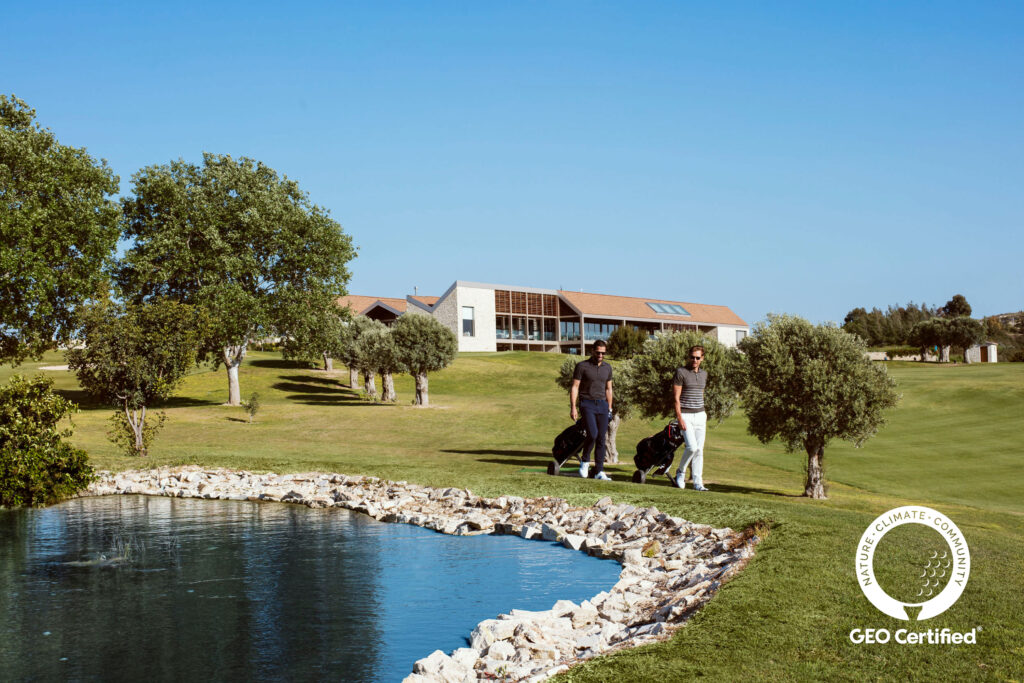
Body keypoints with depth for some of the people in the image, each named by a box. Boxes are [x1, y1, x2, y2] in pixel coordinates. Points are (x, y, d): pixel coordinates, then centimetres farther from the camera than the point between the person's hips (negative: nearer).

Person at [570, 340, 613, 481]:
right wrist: (573, 408, -10)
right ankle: (585, 461, 4)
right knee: (592, 434, -20)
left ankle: (599, 471, 5)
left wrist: (609, 408, 17)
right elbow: (574, 387, -4)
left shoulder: (607, 368, 12)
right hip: (587, 403, -5)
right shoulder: (582, 366, -4)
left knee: (601, 438, 1)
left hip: (602, 404, 5)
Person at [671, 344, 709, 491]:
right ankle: (680, 472, 8)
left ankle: (698, 483, 5)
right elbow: (676, 397, -10)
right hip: (685, 415, -6)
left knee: (699, 450, 2)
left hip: (700, 414, 6)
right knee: (692, 447, -17)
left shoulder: (704, 374, 13)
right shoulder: (681, 373, -6)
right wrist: (679, 418, -17)